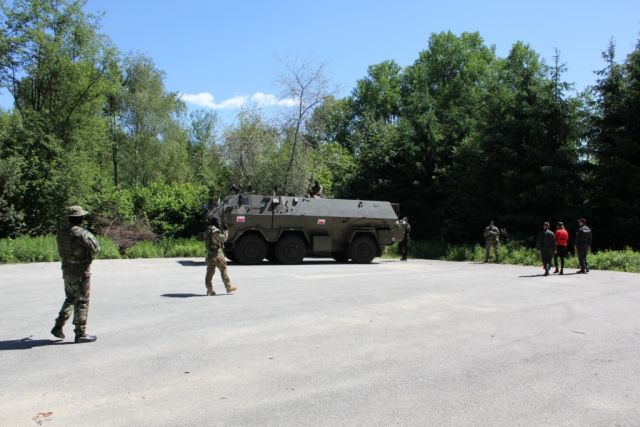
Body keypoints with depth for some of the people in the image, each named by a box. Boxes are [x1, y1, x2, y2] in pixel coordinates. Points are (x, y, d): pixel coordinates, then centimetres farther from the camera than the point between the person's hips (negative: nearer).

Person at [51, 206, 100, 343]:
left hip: (66, 271, 7)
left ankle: (58, 327, 20)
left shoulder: (61, 233, 6)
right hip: (81, 272, -7)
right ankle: (80, 333, 6)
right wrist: (90, 256, -8)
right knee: (82, 302, 1)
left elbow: (61, 252, 14)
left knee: (70, 299, 22)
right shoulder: (81, 233, -19)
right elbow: (95, 248, -27)